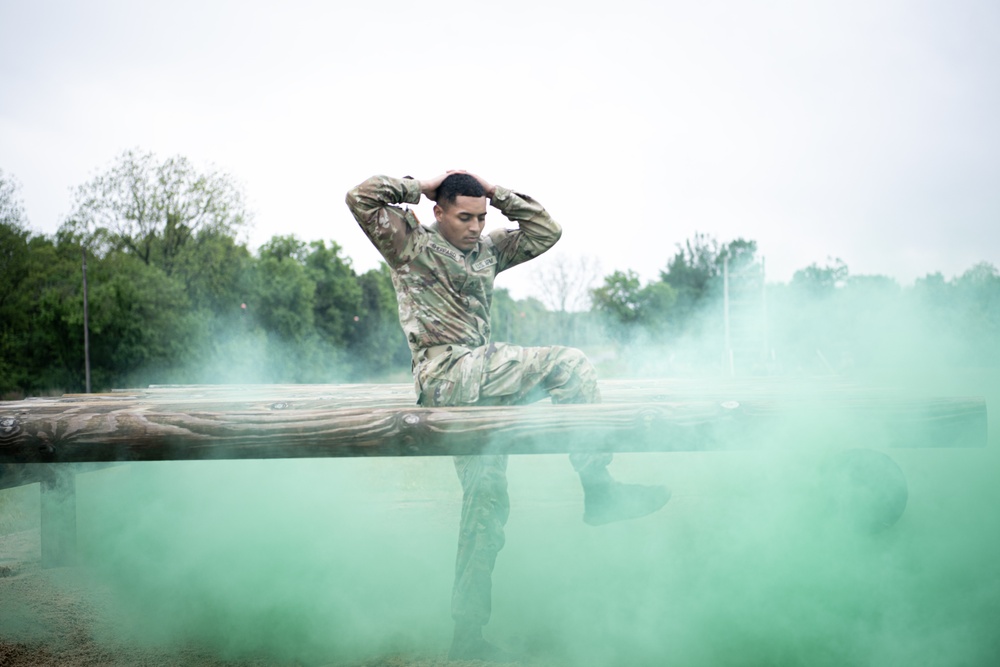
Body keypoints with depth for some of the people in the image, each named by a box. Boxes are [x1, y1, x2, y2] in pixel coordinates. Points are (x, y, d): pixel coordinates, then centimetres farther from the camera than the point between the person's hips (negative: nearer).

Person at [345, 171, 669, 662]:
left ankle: (467, 635, 9)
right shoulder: (410, 243, 7)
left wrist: (499, 194, 17)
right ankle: (600, 489, -13)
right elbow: (362, 197, -3)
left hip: (477, 383, 7)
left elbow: (546, 232, 23)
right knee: (571, 364, -17)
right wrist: (420, 187, 4)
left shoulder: (487, 249, 24)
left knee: (487, 499, 3)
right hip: (446, 373, -7)